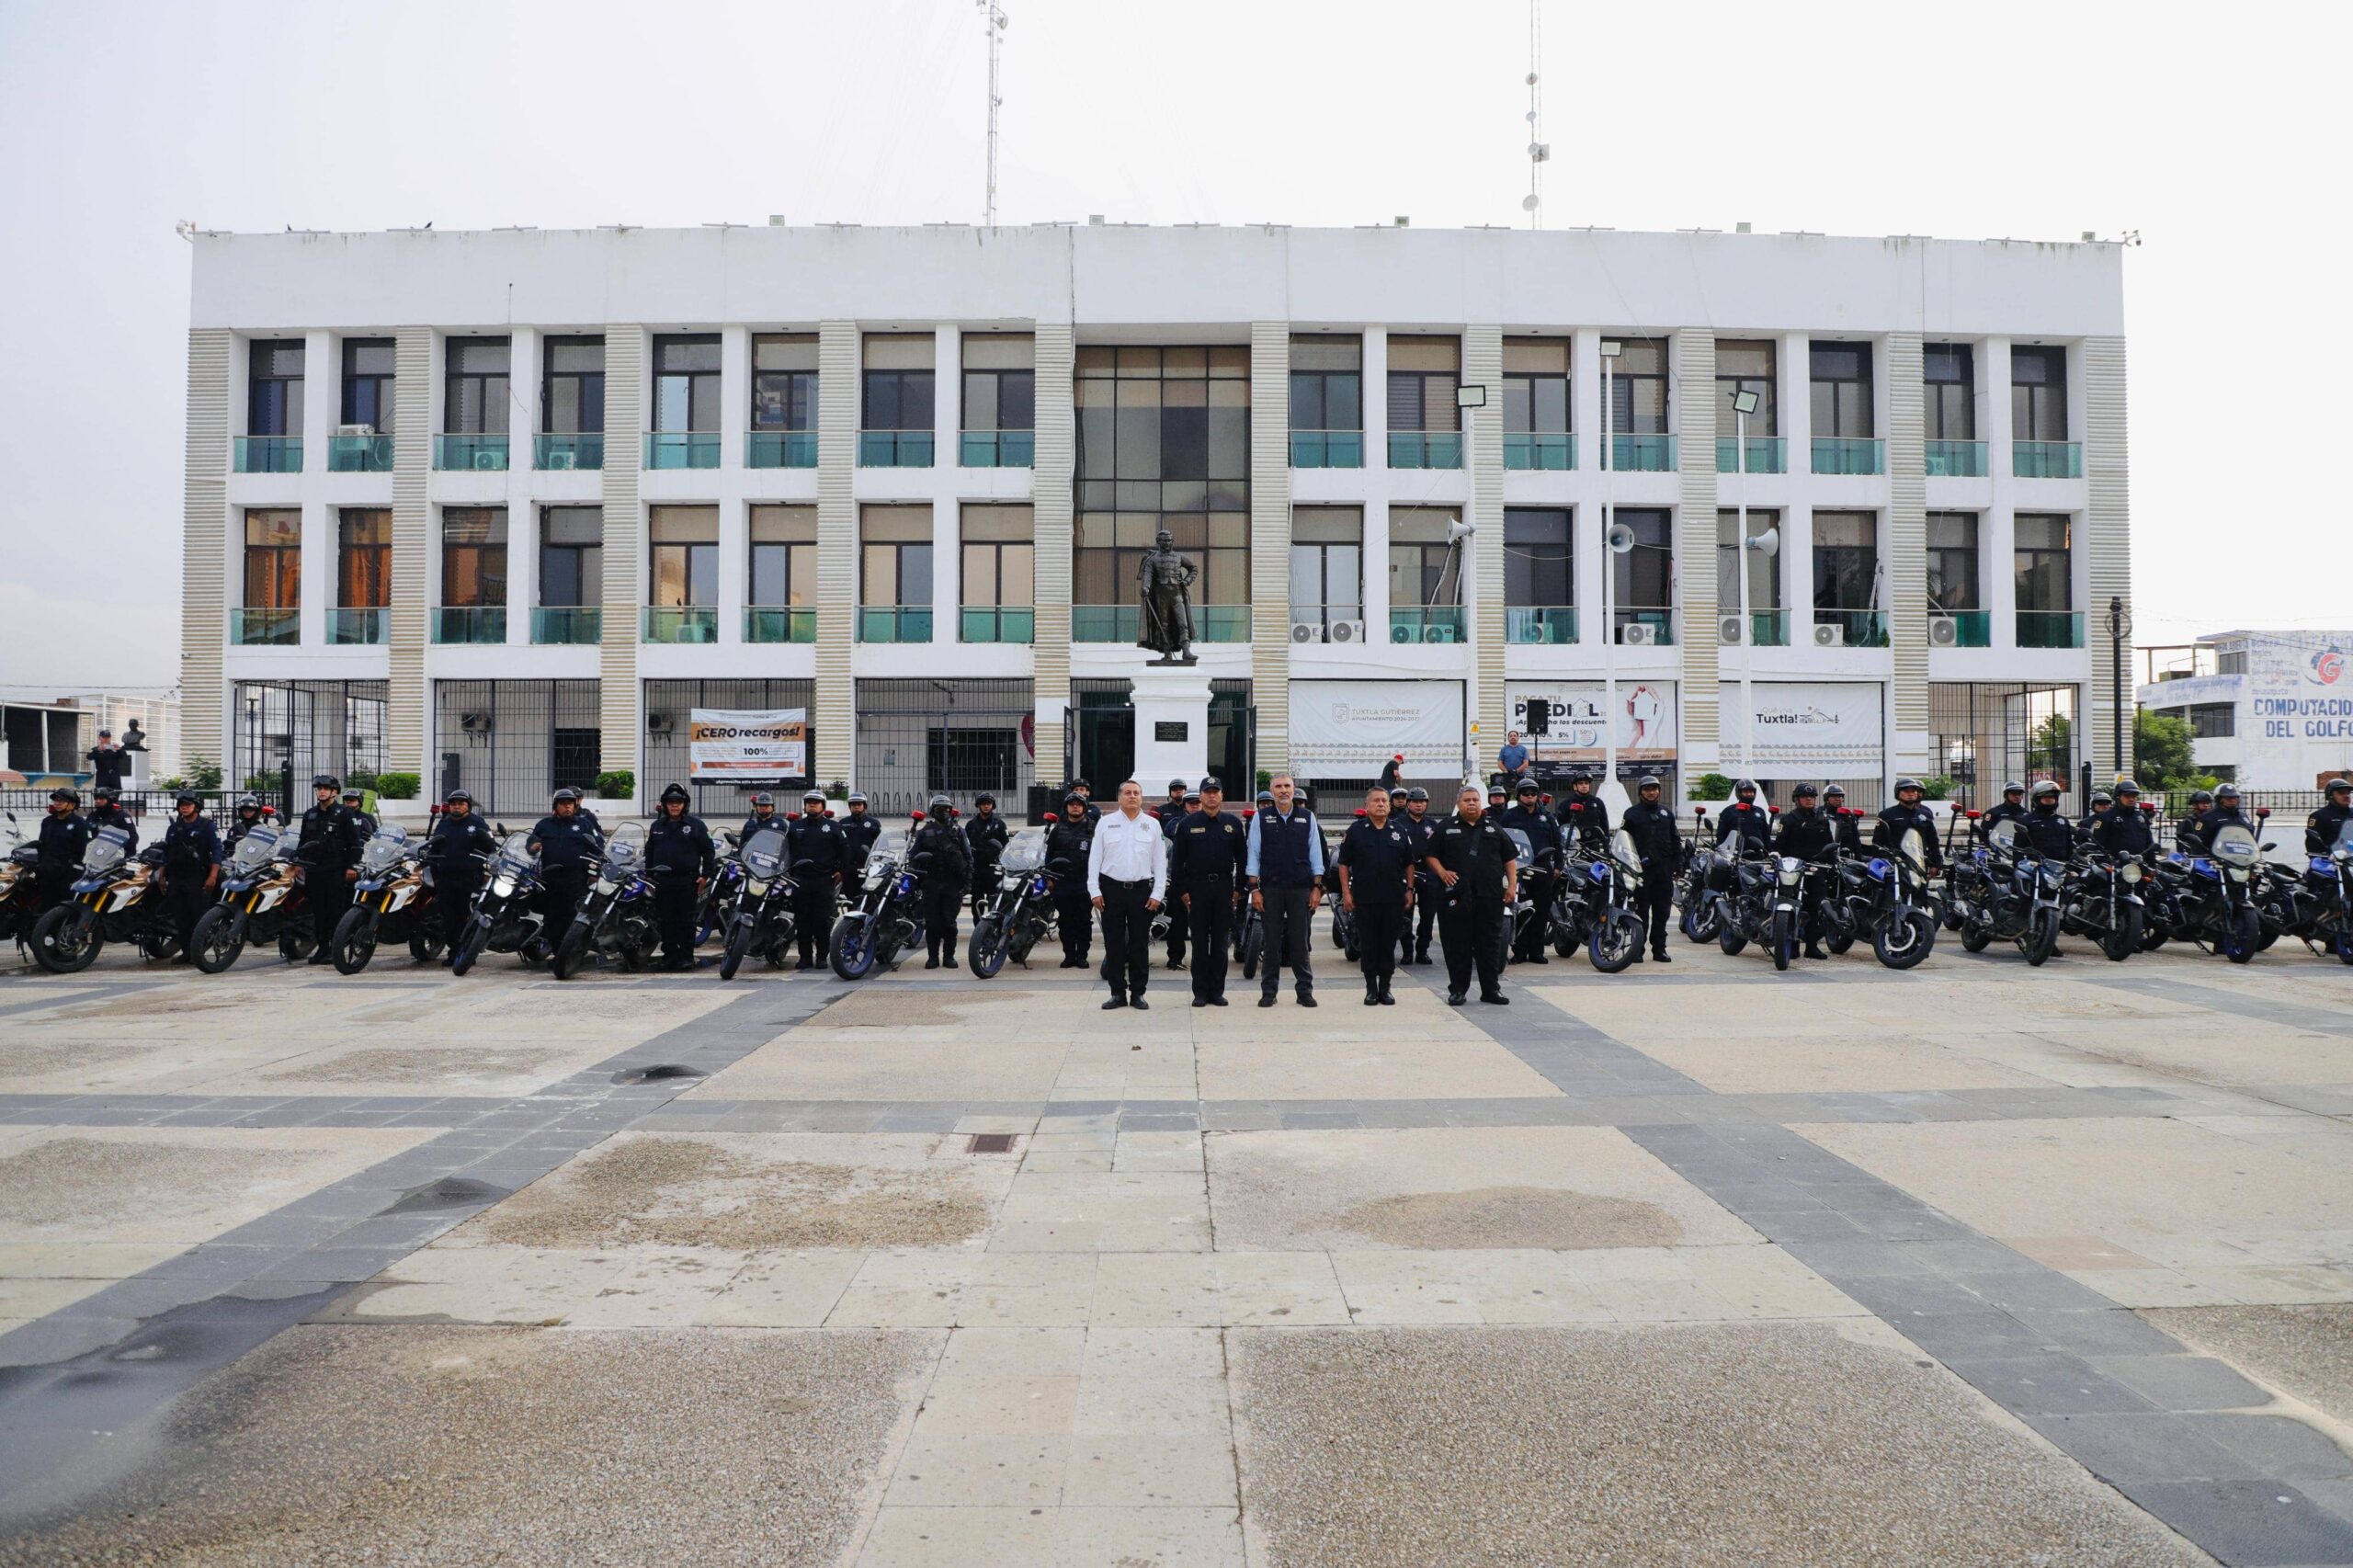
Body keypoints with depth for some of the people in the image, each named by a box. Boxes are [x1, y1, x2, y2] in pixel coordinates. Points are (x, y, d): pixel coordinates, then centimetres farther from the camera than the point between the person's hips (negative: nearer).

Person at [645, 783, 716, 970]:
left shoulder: (695, 824, 2)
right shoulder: (657, 825, 15)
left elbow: (709, 851, 2)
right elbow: (649, 852, 22)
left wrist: (705, 876, -4)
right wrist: (649, 876, 14)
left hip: (687, 880, -4)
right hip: (663, 881, 4)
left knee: (686, 920, -3)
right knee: (666, 920, 5)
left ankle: (687, 956, 2)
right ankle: (669, 954, 12)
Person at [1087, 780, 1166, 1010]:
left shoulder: (1152, 825, 7)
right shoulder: (1106, 823, 5)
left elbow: (1160, 861, 7)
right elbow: (1094, 858, 5)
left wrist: (1157, 893, -1)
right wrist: (1094, 891, -3)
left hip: (1142, 889, 0)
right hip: (1112, 888, 0)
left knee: (1140, 944, 4)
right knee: (1113, 943, 2)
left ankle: (1137, 993, 12)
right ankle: (1118, 993, 10)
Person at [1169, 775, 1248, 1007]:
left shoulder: (1234, 824, 7)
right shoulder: (1187, 824, 4)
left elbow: (1242, 858, 9)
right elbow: (1177, 860, 4)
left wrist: (1239, 888, 3)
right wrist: (1181, 891, -2)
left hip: (1224, 888, 1)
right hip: (1197, 888, -1)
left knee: (1221, 943, 4)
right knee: (1200, 943, 2)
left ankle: (1217, 991, 11)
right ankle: (1200, 992, 8)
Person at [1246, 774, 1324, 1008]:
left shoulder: (1307, 817, 7)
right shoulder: (1261, 818, 4)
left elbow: (1315, 853, 8)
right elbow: (1254, 854, 3)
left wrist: (1317, 887, 2)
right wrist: (1254, 889, -3)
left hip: (1301, 888, 1)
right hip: (1271, 888, -1)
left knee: (1300, 941, 3)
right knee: (1272, 942, 3)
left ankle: (1305, 990, 10)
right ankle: (1268, 991, 11)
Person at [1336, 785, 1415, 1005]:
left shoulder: (1399, 830, 10)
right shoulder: (1356, 830, 3)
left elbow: (1409, 863, 14)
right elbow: (1343, 864, 2)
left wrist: (1409, 890, 6)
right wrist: (1346, 892, -4)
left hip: (1393, 898, 2)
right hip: (1364, 898, -2)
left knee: (1389, 943, 5)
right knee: (1367, 943, 3)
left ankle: (1385, 988, 14)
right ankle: (1371, 989, 11)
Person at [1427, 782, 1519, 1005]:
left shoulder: (1495, 828, 13)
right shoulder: (1446, 828, 8)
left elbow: (1510, 858, 14)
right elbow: (1431, 855, 8)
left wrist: (1512, 885, 4)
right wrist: (1441, 872, -10)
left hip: (1490, 896, 2)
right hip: (1456, 896, -2)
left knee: (1490, 944, 5)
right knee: (1457, 945, 2)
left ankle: (1491, 989, 12)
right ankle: (1457, 989, 9)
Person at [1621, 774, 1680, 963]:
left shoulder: (1666, 812, 16)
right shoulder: (1632, 813, 3)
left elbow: (1676, 840, 16)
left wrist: (1678, 865, 9)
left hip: (1664, 869, 4)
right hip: (1642, 868, -4)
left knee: (1662, 911, 6)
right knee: (1641, 910, -2)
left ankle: (1659, 949, 13)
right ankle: (1637, 949, 2)